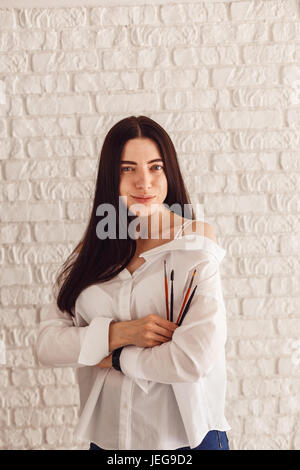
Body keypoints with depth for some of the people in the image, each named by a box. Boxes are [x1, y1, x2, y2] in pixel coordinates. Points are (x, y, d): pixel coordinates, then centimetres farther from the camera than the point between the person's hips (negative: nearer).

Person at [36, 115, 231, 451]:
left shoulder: (195, 247, -12)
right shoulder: (91, 253, 0)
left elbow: (196, 358, -21)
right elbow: (47, 346, -5)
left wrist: (115, 358, -9)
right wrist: (119, 332, -19)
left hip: (185, 437, -3)